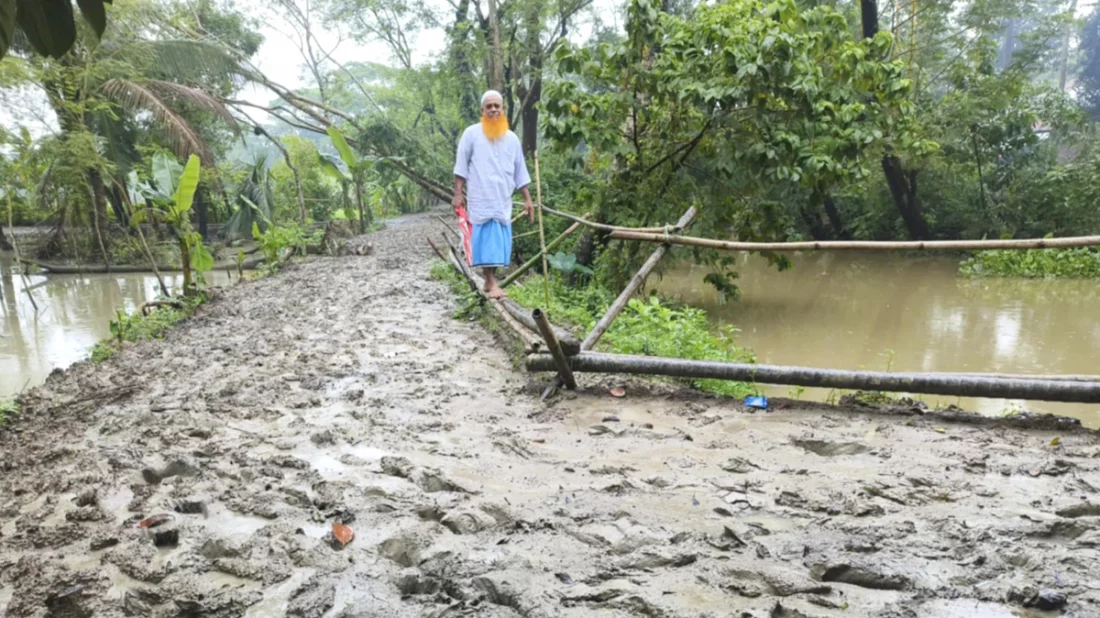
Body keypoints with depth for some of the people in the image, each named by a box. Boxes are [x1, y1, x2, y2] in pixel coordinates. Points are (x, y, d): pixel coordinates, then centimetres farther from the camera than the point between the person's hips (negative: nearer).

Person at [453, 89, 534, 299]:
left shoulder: (512, 138, 11)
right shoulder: (472, 133, 0)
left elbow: (520, 172, 14)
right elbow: (461, 166, 0)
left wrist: (527, 198, 10)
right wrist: (458, 194, -7)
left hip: (503, 199, 4)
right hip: (481, 198, -4)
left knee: (499, 240, 4)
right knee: (487, 239, -9)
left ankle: (490, 281, 14)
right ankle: (492, 283, -10)